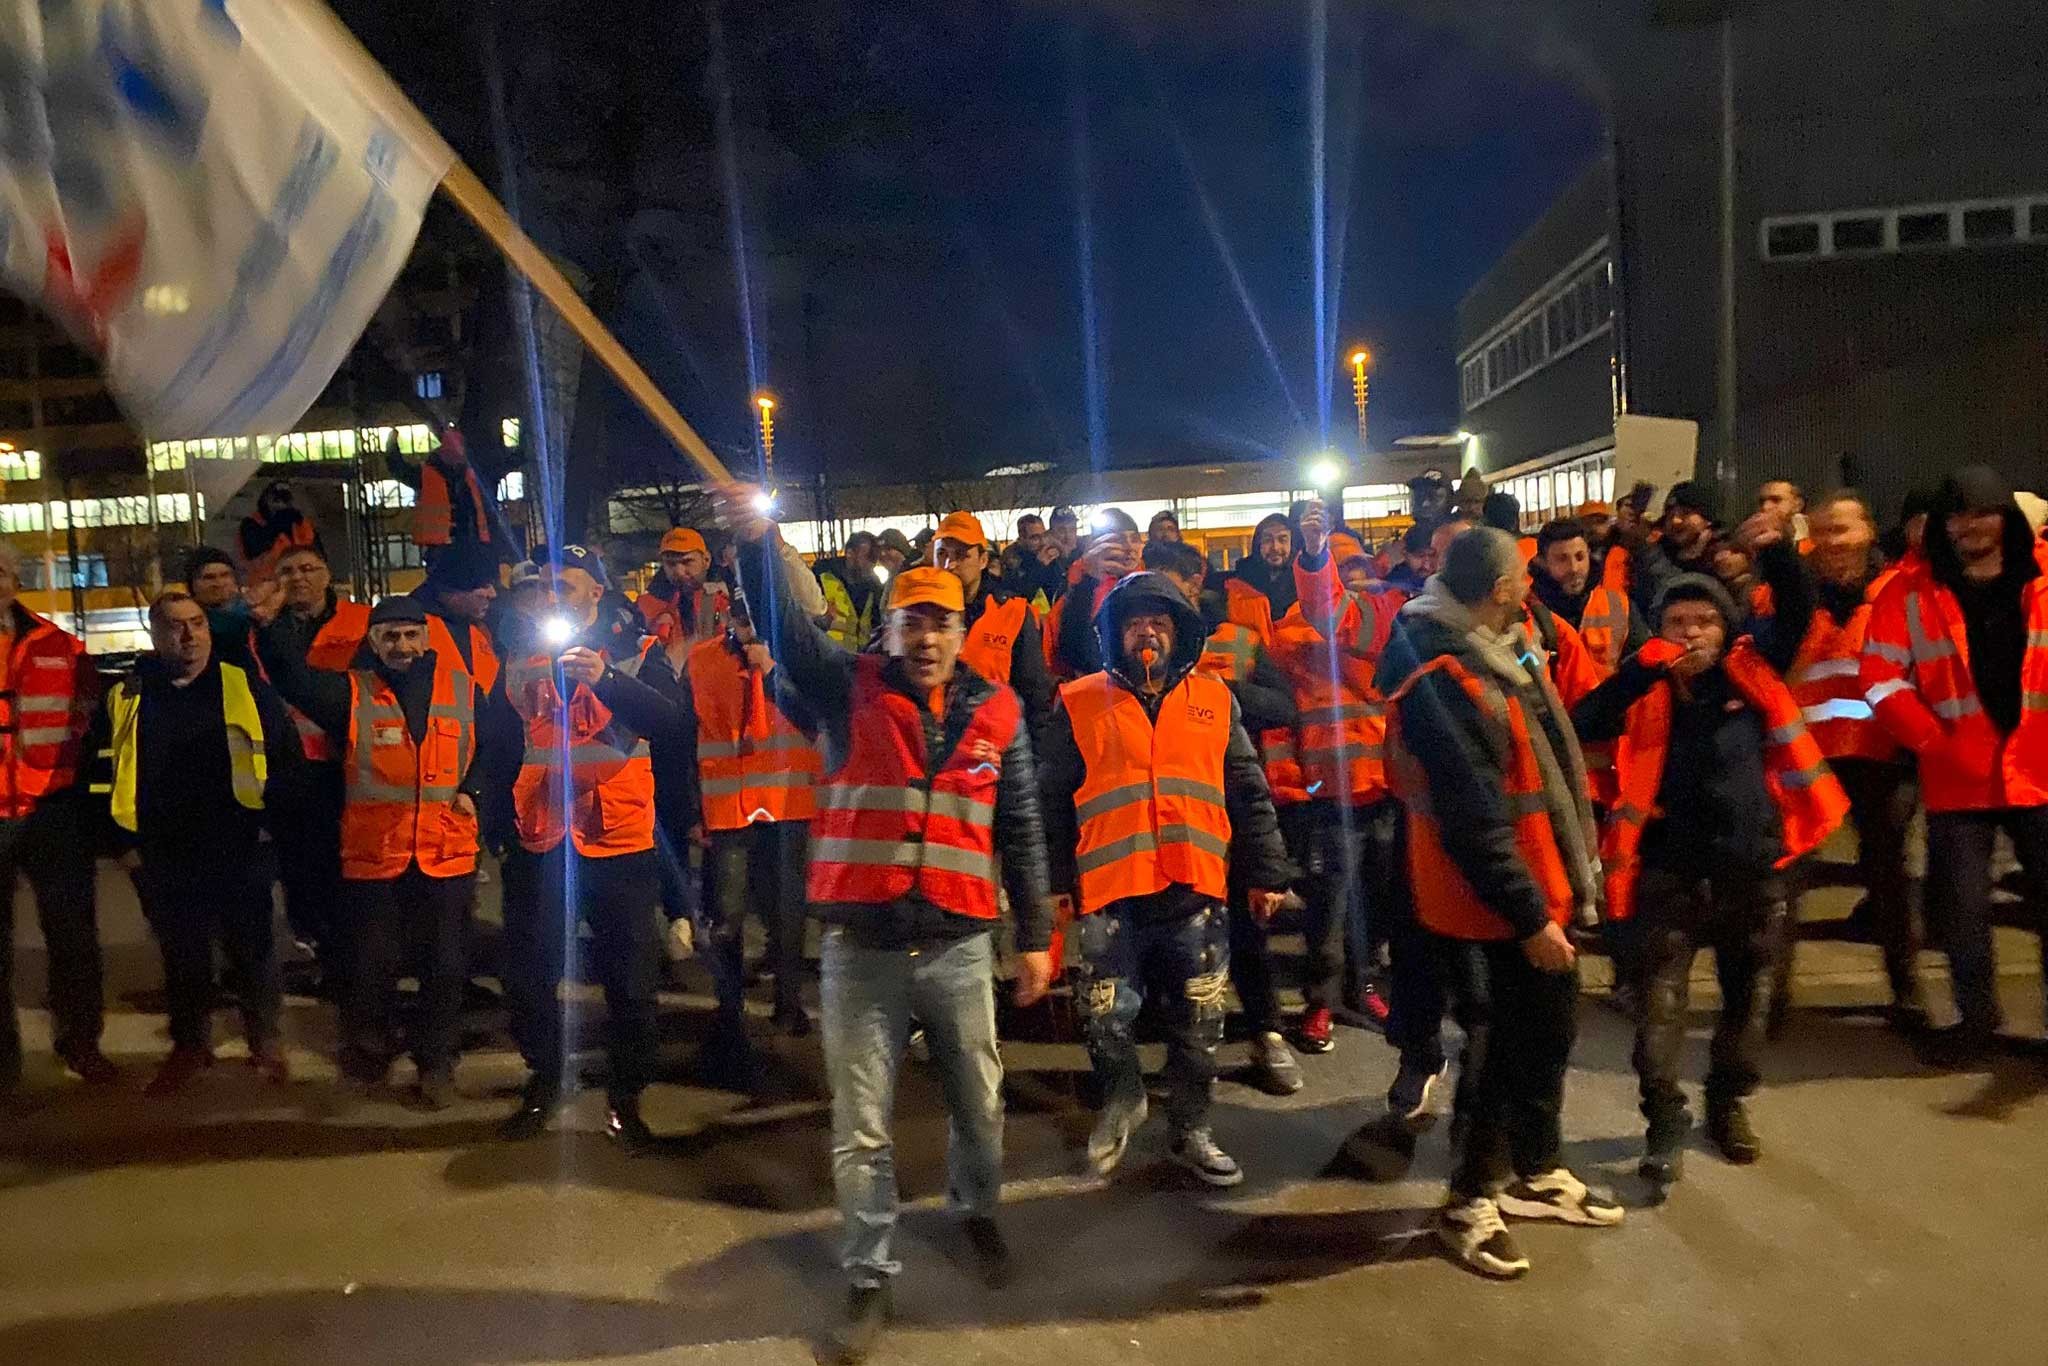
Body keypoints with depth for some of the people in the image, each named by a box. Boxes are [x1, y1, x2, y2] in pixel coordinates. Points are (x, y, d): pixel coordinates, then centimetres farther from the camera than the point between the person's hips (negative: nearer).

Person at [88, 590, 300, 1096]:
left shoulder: (246, 688, -2)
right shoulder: (124, 699, 4)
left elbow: (287, 757, 0)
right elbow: (102, 777, 10)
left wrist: (269, 821, -4)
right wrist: (123, 841, 4)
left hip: (237, 855, -2)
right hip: (162, 863, 2)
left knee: (251, 950, 9)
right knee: (182, 957, 16)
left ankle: (266, 1042, 25)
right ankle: (190, 1044, 32)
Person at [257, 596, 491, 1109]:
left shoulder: (466, 691, 4)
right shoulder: (349, 693, 1)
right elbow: (293, 677, -13)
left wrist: (473, 789, -2)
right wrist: (270, 626, -25)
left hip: (448, 855, 1)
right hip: (372, 856, -1)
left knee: (445, 968, 8)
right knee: (370, 967, 8)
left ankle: (437, 1063, 24)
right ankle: (367, 1055, 31)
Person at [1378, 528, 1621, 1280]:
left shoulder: (1499, 647, 6)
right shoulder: (1441, 681, -26)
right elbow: (1472, 821, -26)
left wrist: (1562, 888, 18)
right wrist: (1529, 916, -21)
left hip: (1544, 888, 10)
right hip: (1494, 907, -10)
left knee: (1549, 1034, 21)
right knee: (1500, 1050, 3)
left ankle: (1538, 1173, 40)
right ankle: (1470, 1203, 21)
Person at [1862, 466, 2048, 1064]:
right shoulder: (1911, 590, 0)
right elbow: (1882, 677, -3)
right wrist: (1930, 740, -12)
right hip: (1958, 774, -1)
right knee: (1963, 905, 6)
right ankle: (1976, 1018, 24)